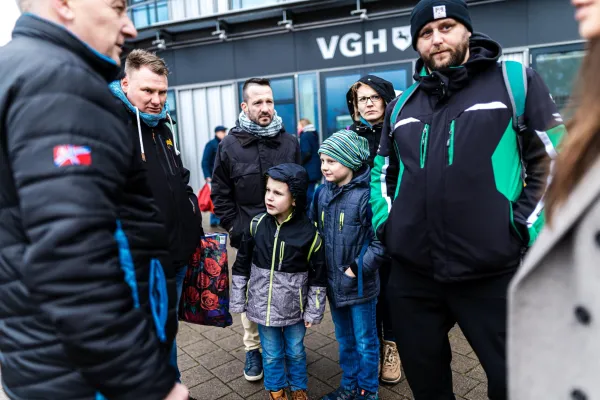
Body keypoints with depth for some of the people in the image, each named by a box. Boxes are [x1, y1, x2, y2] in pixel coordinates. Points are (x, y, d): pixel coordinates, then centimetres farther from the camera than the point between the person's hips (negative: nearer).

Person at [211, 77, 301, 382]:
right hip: (249, 236, -1)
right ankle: (252, 348, 30)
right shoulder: (230, 145, -3)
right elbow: (220, 194, 2)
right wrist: (233, 226, -2)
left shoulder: (290, 142, 3)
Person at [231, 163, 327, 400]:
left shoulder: (309, 233, -17)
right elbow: (242, 265, 0)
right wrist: (237, 300, 3)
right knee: (271, 353, 19)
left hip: (294, 308, -1)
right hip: (263, 305, 2)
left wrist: (314, 311, -3)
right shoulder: (257, 225, -10)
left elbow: (318, 276, -7)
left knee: (296, 351, 20)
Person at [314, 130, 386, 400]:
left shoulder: (366, 195, -20)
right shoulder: (322, 194, 0)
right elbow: (313, 230, 11)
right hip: (333, 282, 6)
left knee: (365, 342, 14)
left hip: (359, 284, -6)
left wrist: (358, 268, -17)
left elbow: (382, 240, -20)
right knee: (344, 340, 23)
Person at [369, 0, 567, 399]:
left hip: (493, 273, -3)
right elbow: (382, 171, 21)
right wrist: (384, 223, 8)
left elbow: (557, 160, 1)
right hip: (411, 274, 4)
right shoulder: (402, 105, 14)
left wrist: (525, 226, -8)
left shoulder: (516, 81, 2)